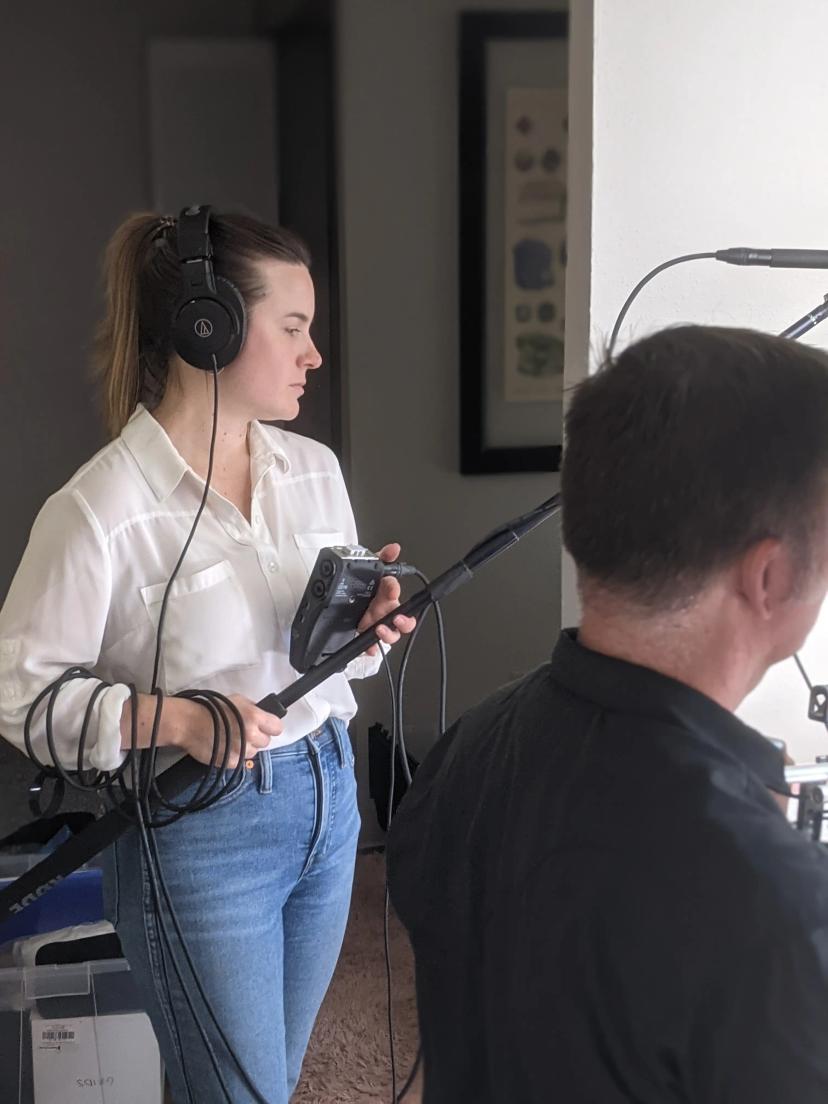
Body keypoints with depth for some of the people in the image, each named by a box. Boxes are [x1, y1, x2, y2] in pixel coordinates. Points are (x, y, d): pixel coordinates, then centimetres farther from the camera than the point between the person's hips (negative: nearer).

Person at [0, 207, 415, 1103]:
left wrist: (364, 623, -10)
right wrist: (172, 718, -26)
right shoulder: (102, 510, -19)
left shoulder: (313, 469, 1)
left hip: (327, 798, 6)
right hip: (199, 834, -6)